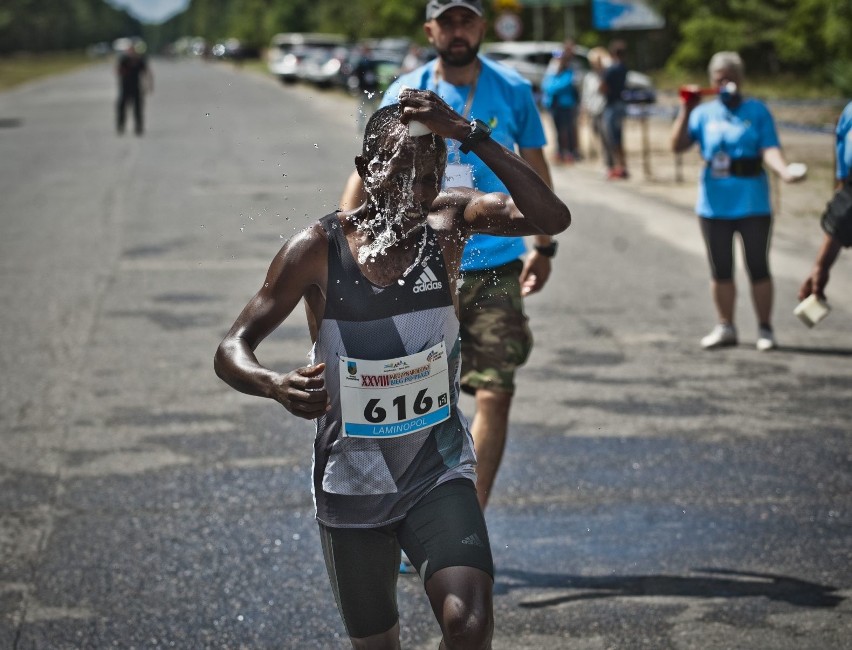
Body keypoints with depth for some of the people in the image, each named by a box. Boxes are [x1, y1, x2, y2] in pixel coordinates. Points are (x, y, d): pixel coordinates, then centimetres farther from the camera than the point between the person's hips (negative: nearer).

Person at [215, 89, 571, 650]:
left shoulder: (447, 220, -9)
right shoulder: (319, 250, -13)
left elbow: (552, 218, -25)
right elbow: (232, 350, -11)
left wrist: (470, 135, -32)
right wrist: (277, 385, -33)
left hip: (438, 471, 0)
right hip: (351, 484, 0)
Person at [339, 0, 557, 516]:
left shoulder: (513, 91, 0)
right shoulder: (404, 94, -1)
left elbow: (536, 169, 12)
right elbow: (367, 172, 1)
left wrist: (544, 247, 12)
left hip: (495, 267, 0)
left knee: (495, 396, -8)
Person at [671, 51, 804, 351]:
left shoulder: (757, 111, -2)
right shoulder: (704, 112, 5)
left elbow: (769, 149, -13)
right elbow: (678, 145, -2)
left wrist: (784, 171, -32)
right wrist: (685, 112, -13)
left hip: (753, 204, -3)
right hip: (714, 205, 3)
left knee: (758, 268, 3)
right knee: (720, 270, 11)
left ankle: (765, 329, 13)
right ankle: (725, 327, 24)